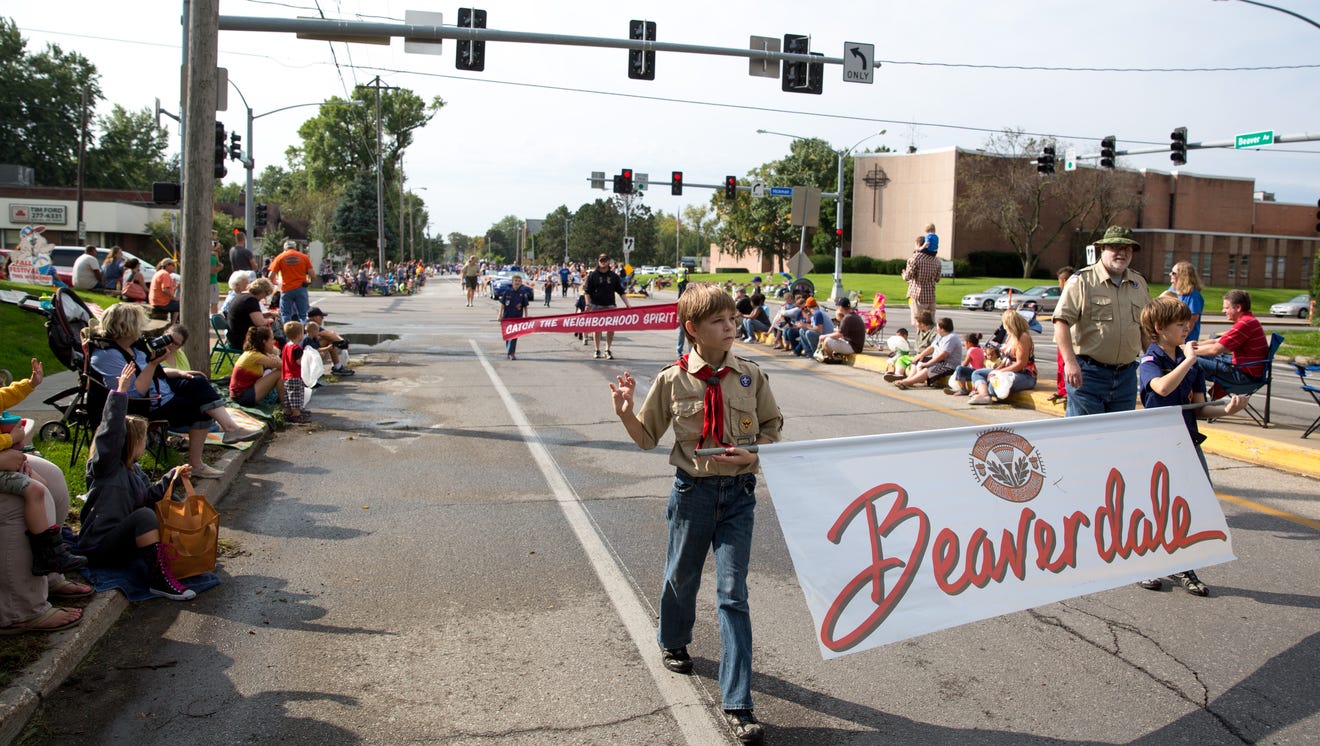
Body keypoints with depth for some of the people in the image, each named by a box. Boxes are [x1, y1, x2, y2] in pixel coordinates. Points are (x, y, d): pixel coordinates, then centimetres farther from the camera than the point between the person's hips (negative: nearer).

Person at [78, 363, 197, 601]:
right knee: (145, 516, -30)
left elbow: (150, 495, 22)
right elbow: (111, 431, -28)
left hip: (120, 542, 9)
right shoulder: (106, 465, -13)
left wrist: (172, 476, 15)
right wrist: (121, 392, -33)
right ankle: (158, 578, -35)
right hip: (99, 547, -9)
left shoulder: (133, 470, 12)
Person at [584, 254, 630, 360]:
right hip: (596, 306, -1)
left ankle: (608, 350, 12)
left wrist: (627, 304, 0)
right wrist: (588, 305, -9)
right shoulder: (593, 275, 2)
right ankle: (597, 350, 15)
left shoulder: (613, 276, 7)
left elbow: (621, 292, 7)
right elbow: (587, 291, 1)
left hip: (610, 306, 1)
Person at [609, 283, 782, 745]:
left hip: (739, 491, 0)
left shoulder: (750, 376, -4)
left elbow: (772, 427, 8)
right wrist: (626, 412, -15)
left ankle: (737, 703, 3)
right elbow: (647, 438, 3)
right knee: (681, 577, 18)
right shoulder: (672, 381, -7)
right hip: (693, 489, 0)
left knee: (733, 593, -3)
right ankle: (673, 642, 52)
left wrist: (754, 455, -11)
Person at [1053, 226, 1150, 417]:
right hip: (1088, 373, -6)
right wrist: (1070, 361, -23)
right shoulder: (1082, 280, -6)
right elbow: (1061, 322, -14)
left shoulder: (1139, 283, 14)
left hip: (1126, 374, 6)